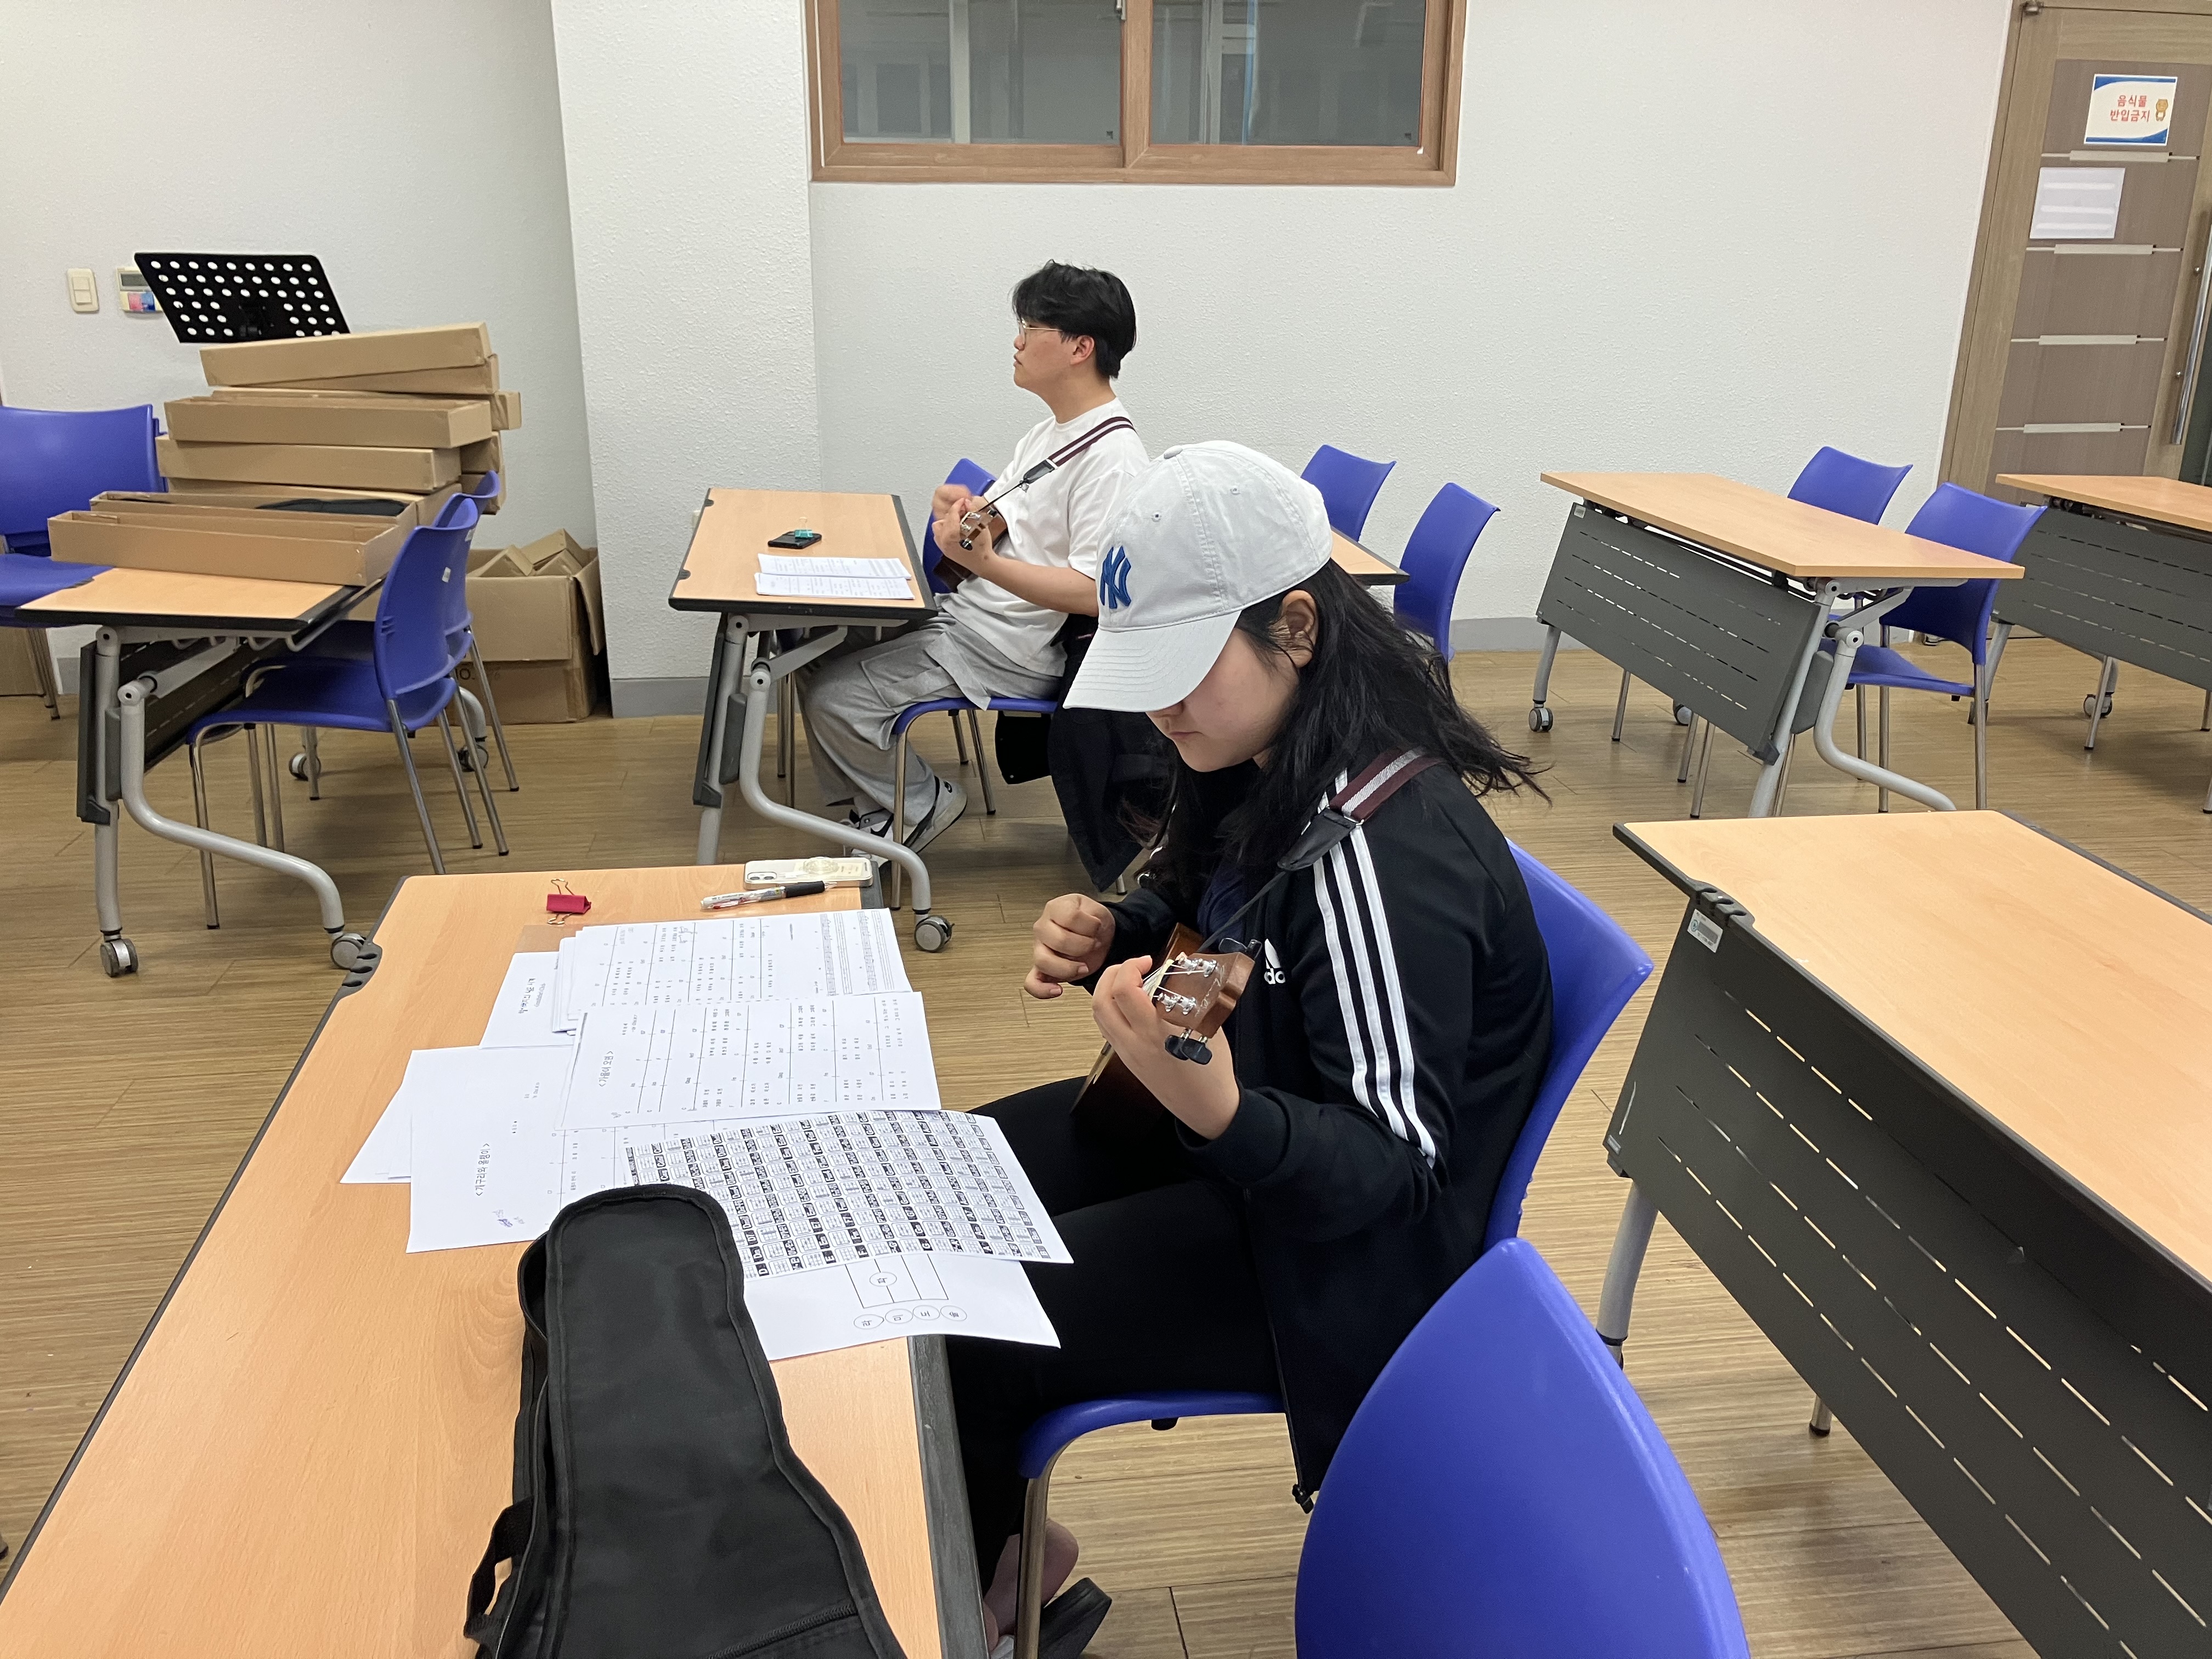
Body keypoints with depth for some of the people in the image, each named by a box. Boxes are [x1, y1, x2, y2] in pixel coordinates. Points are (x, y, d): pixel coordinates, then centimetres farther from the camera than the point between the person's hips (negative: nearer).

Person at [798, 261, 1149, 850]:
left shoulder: (1111, 457, -20)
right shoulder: (1054, 429, 11)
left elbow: (1096, 592, -27)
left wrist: (984, 562, -36)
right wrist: (966, 514, -8)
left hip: (1010, 651, -10)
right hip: (967, 614, 10)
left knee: (835, 698, -13)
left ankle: (920, 806, 11)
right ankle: (871, 806, 20)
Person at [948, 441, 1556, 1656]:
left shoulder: (1374, 840, -32)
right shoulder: (1267, 761, -4)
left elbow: (1397, 1164, -30)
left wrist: (1219, 1113, -48)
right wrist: (1113, 934, -6)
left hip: (1338, 1247, -9)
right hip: (1219, 1119, 10)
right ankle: (998, 1547, 27)